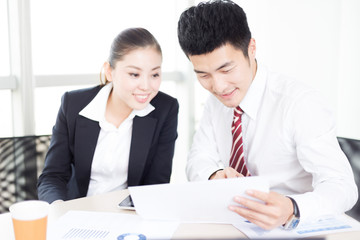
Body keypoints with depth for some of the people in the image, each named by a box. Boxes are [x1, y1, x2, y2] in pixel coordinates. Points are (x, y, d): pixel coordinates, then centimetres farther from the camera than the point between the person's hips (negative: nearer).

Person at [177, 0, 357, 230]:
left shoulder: (301, 103, -19)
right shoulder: (216, 101, 1)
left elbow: (342, 186, -23)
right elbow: (198, 160, 4)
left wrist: (290, 210, -43)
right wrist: (215, 176, -20)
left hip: (291, 229, -3)